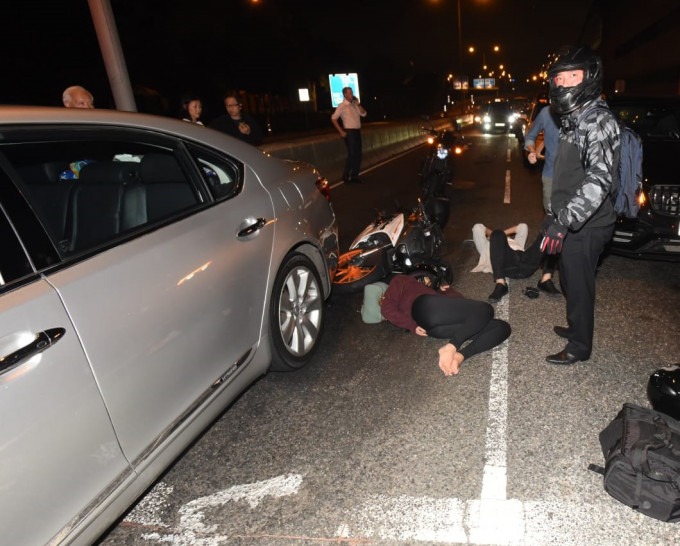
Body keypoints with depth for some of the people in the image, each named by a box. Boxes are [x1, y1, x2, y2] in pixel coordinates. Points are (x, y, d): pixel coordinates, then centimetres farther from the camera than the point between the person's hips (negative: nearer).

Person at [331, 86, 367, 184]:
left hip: (357, 131, 7)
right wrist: (341, 131, -13)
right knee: (352, 154, -9)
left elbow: (363, 114, 7)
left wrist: (358, 104, -4)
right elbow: (333, 118, -10)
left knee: (358, 155, 7)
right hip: (349, 132, -7)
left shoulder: (354, 104, 13)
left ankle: (354, 176, 15)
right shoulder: (342, 106, -6)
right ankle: (346, 175, 4)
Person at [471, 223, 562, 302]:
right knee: (497, 235, -27)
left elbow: (523, 227, 49)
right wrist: (496, 234, 43)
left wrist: (503, 233, 46)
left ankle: (546, 281, -25)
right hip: (506, 264, -3)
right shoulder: (487, 246, 39)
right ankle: (500, 284, -34)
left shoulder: (514, 242, 48)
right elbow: (477, 228, 32)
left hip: (528, 262, 3)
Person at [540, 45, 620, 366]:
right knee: (571, 281, 22)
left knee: (578, 286, 3)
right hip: (572, 221, 9)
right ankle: (576, 327, 41)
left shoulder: (598, 120, -19)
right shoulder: (573, 118, 13)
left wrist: (564, 220, -38)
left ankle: (579, 347, 19)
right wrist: (556, 216, 21)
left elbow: (599, 179, -31)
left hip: (585, 227, -9)